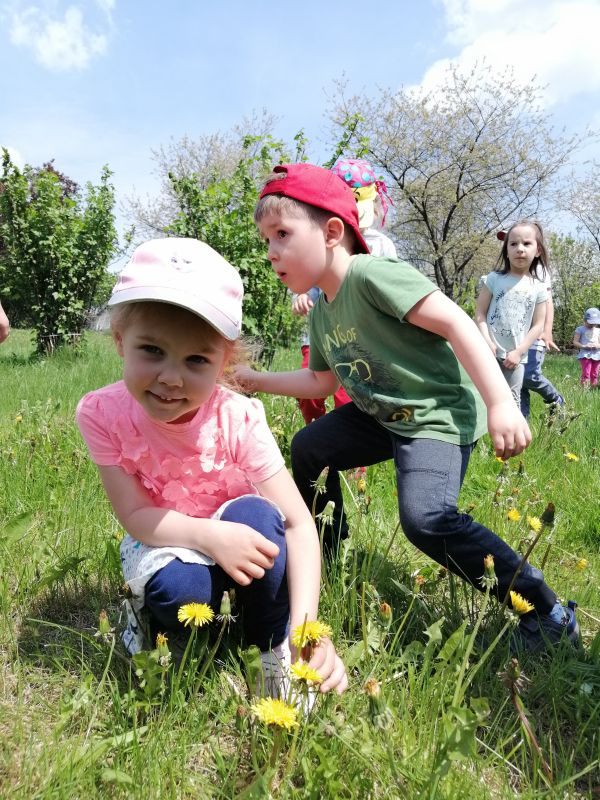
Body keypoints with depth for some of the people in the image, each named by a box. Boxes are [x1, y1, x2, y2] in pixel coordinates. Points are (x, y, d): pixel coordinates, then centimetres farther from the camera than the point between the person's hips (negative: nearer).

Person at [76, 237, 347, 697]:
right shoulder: (102, 414, -23)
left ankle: (275, 647, -9)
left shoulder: (239, 418, -27)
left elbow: (298, 523, -28)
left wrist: (305, 624, -40)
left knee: (256, 514, -33)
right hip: (162, 540, 0)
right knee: (180, 589, -33)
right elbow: (135, 515, -18)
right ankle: (149, 610, 4)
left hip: (234, 534, 1)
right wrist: (209, 534, -36)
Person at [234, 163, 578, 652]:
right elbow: (321, 382, 20)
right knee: (309, 448, 15)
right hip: (383, 416, 10)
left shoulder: (371, 274, -21)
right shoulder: (321, 311, 8)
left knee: (425, 518, -28)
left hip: (440, 415, -10)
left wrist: (500, 404, -30)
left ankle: (545, 610, -8)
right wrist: (256, 380, 16)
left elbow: (454, 322, -26)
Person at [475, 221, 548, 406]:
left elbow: (538, 326, 2)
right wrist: (486, 341, -14)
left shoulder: (538, 288, 3)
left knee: (512, 401, 8)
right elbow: (480, 313, -3)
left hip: (516, 356, 2)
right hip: (490, 352, -2)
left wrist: (519, 351, -7)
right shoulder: (494, 279, -1)